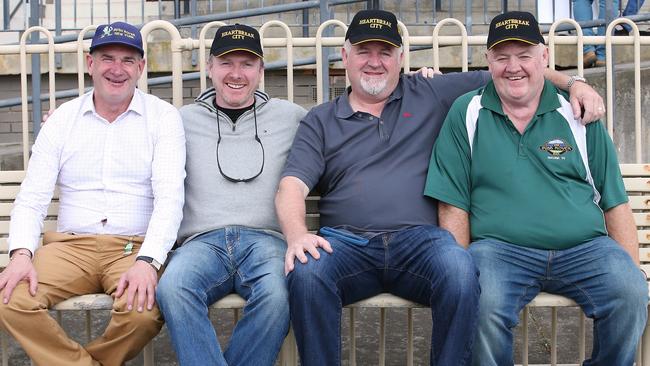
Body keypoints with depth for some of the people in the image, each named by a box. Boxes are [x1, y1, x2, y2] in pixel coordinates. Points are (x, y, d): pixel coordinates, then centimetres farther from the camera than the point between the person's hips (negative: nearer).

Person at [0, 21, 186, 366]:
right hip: (70, 245, 2)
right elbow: (32, 196, 5)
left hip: (135, 247, -2)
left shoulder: (163, 116, 2)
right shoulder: (62, 119, 11)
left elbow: (169, 197, -9)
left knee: (143, 311, -32)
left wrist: (147, 261, -24)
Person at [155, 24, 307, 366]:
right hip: (203, 239, 1)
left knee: (277, 295, -35)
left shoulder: (290, 116, 19)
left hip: (265, 238, 0)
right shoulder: (185, 119, 20)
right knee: (172, 288, -35)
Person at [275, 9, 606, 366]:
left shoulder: (430, 94, 18)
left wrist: (571, 82, 10)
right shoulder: (320, 121, 16)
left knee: (460, 270, -34)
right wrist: (296, 234, -17)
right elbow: (292, 186, 4)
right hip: (346, 242, 0)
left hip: (420, 239, 0)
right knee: (306, 272, -33)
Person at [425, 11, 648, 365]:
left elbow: (615, 203, 12)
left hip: (584, 248, 2)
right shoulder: (467, 114, 8)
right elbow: (453, 204, 3)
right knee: (484, 304, -32)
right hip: (499, 248, -2)